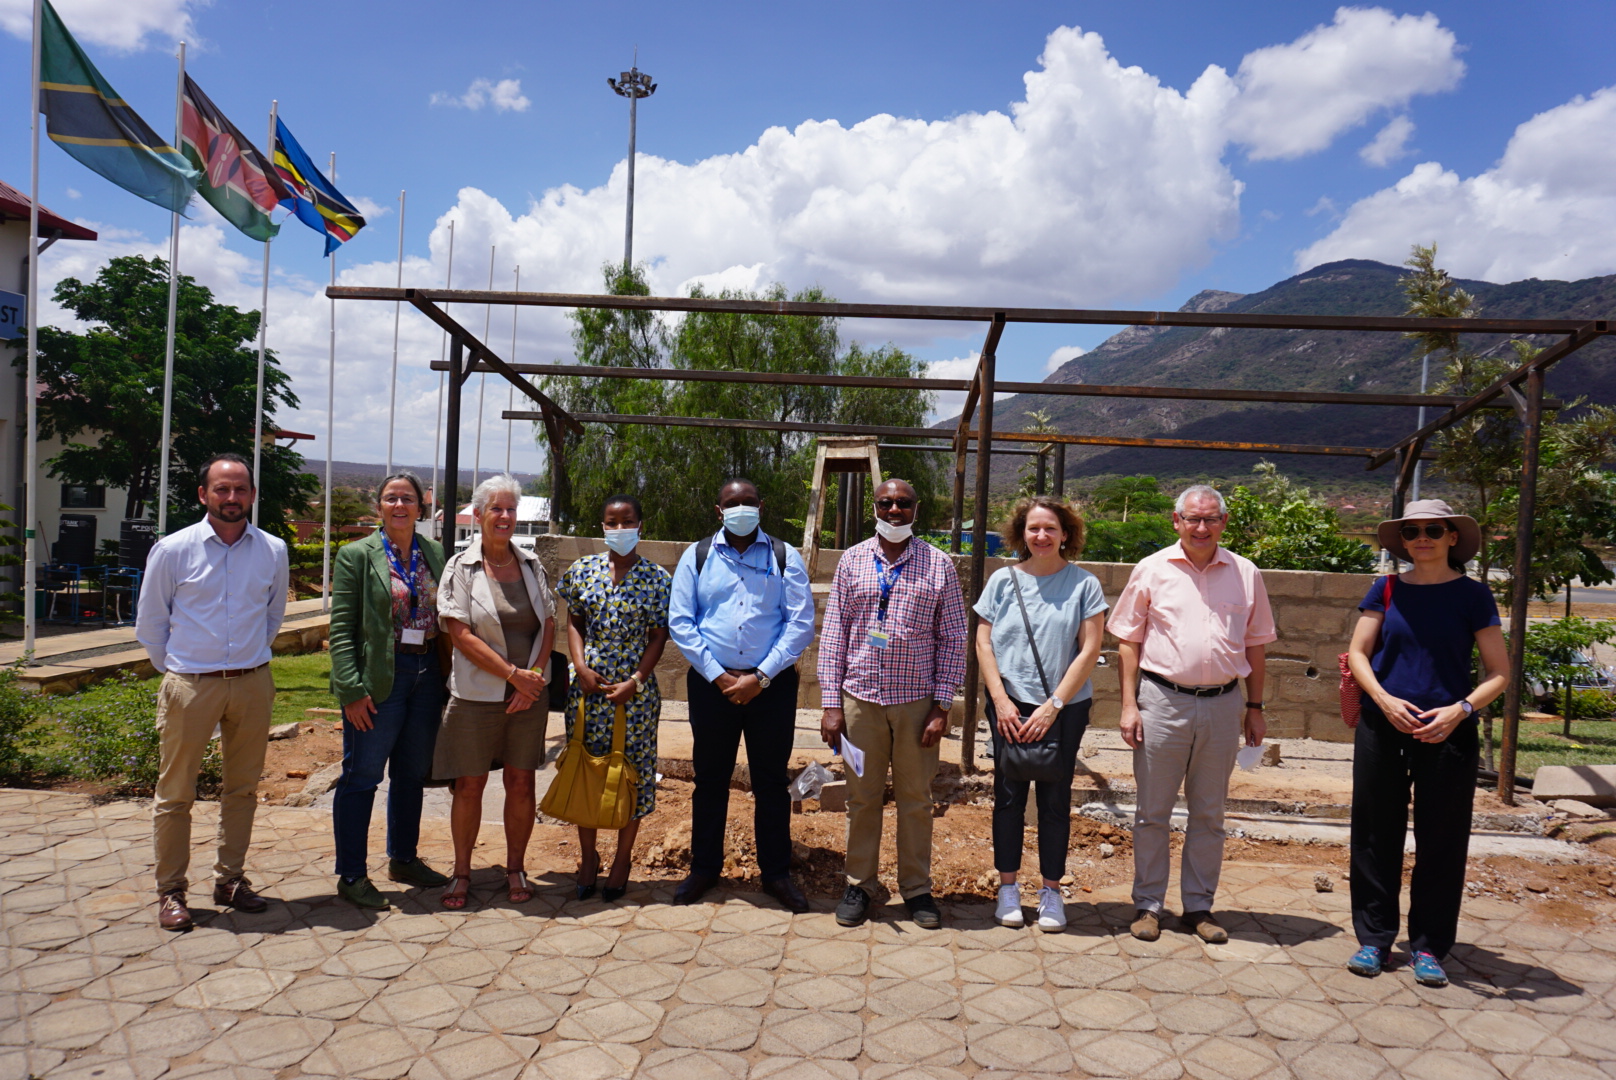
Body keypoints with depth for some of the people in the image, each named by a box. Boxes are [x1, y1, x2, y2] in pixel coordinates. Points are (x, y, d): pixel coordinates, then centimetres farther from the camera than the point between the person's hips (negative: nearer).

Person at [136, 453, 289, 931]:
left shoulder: (273, 551, 2)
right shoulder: (172, 550, -5)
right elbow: (150, 622, 5)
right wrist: (175, 668, 7)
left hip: (253, 683, 3)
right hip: (189, 686, -2)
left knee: (242, 789, 11)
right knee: (175, 793, 3)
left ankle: (230, 880, 25)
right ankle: (170, 891, 16)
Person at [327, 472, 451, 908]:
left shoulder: (435, 553, 9)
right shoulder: (357, 555, -4)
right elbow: (341, 628, -7)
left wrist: (448, 676, 5)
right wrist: (351, 689, -15)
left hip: (427, 676, 5)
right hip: (379, 679, -5)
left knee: (412, 774, 15)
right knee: (361, 776, 2)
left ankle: (404, 859, 31)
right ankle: (351, 876, 14)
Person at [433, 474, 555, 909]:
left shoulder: (530, 563, 8)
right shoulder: (461, 567, -3)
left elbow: (548, 625, 6)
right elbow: (461, 635, -10)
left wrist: (533, 676, -8)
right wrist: (514, 674, -14)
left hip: (528, 694, 3)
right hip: (476, 694, -2)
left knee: (521, 782, 6)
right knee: (469, 785, 4)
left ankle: (515, 868, 21)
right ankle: (461, 872, 20)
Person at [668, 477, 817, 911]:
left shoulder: (785, 558, 2)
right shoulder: (697, 557, 5)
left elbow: (801, 623, -4)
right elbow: (680, 622, 1)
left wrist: (761, 677, -12)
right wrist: (718, 676, -8)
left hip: (772, 684, -1)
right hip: (711, 683, 1)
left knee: (771, 780, 7)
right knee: (710, 778, 9)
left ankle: (776, 872, 20)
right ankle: (704, 868, 24)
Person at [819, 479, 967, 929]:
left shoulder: (939, 565, 1)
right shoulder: (852, 561, 4)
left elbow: (953, 639, 1)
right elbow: (833, 633, 4)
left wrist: (942, 707, -5)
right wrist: (831, 703, -2)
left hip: (917, 700, -1)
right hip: (860, 697, 1)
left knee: (916, 798, 9)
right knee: (862, 796, 9)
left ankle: (916, 887, 24)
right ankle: (860, 884, 24)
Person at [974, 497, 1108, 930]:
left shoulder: (1084, 584, -2)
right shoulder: (1003, 580, 3)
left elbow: (1089, 651, -5)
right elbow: (983, 642, 2)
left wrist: (1053, 706, -10)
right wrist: (1001, 701, -8)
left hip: (1065, 707, -1)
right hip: (1010, 704, 1)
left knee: (1055, 798, 6)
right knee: (1009, 794, 6)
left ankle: (1051, 890, 19)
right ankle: (1007, 886, 19)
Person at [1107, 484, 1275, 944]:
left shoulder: (1245, 574, 5)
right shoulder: (1152, 570, 0)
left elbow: (1255, 645, 12)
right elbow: (1128, 641, 2)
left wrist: (1254, 707, 10)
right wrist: (1129, 705, -5)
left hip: (1223, 705, 2)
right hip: (1162, 700, -2)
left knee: (1209, 814, 11)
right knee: (1153, 812, 6)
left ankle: (1199, 905, 24)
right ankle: (1148, 904, 18)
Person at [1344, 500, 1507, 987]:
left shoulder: (1473, 595, 0)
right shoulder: (1387, 590, 5)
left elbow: (1499, 673, -1)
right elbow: (1357, 653, 3)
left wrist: (1461, 709, -17)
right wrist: (1384, 699, -13)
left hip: (1446, 733, -1)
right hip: (1382, 727, 2)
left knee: (1441, 841, 6)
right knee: (1376, 836, 6)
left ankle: (1429, 945, 19)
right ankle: (1374, 937, 19)